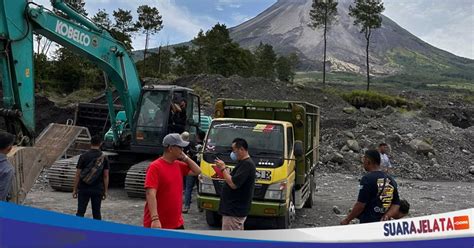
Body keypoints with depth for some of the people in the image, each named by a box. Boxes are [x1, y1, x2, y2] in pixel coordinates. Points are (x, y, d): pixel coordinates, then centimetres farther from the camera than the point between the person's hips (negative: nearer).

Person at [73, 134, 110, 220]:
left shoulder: (83, 156, -6)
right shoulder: (104, 158, -2)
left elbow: (78, 174, -5)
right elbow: (106, 176, -1)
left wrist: (75, 189, 3)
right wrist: (105, 191, 6)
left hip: (84, 189, -1)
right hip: (98, 190, 2)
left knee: (80, 212, 5)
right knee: (96, 213, 10)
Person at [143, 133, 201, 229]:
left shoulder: (178, 165, 7)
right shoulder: (155, 167, -16)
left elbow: (197, 171, 14)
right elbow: (151, 194, -23)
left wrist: (185, 158, 3)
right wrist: (155, 219, -31)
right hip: (158, 224, -7)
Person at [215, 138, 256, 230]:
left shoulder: (246, 164, -19)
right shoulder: (244, 163, 16)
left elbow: (233, 184, -25)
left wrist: (223, 168, -16)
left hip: (234, 211, -11)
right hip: (237, 209, 11)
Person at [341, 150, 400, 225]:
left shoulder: (367, 179, -13)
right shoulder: (391, 180, 9)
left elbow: (361, 204, -16)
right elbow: (396, 204, 7)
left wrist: (347, 220, -6)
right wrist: (387, 216, -6)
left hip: (368, 222, -7)